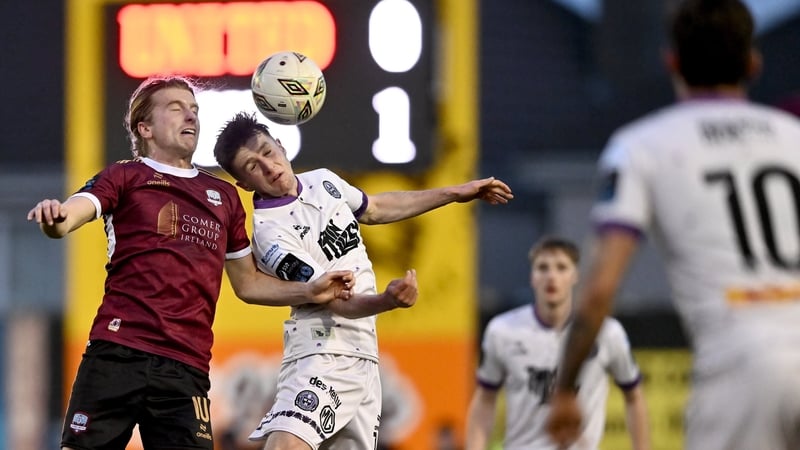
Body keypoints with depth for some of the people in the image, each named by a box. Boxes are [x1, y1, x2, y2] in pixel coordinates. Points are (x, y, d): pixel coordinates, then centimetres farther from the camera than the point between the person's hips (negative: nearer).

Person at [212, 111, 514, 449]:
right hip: (323, 352, -7)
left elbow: (375, 209, 29)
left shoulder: (323, 181, 8)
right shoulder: (271, 233, -16)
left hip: (364, 355, 7)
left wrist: (454, 193, 31)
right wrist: (388, 301, -39)